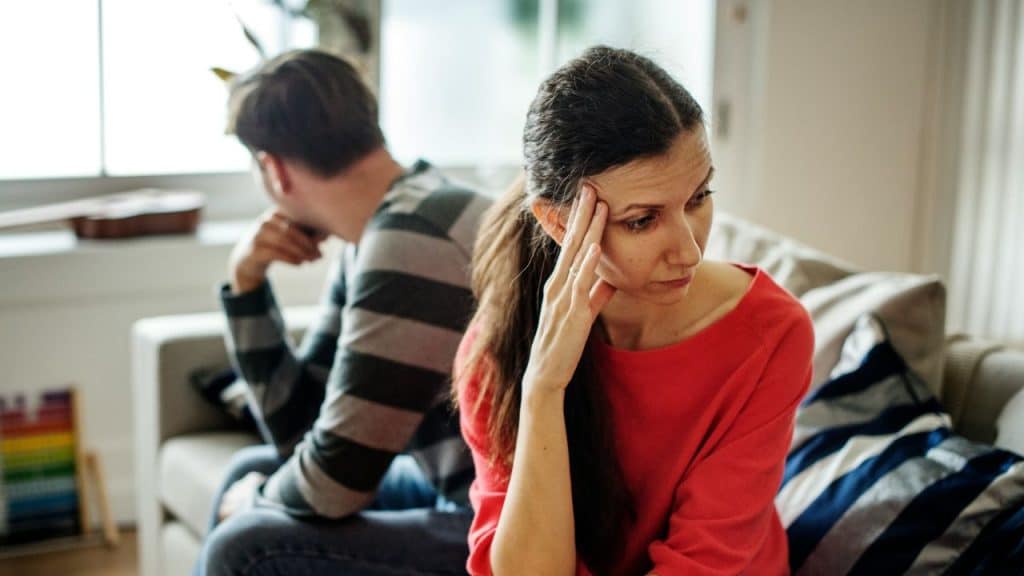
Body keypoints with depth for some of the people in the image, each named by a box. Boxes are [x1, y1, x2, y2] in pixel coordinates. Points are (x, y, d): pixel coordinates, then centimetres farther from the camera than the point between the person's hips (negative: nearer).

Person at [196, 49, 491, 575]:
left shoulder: (410, 242, -22)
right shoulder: (372, 237, 7)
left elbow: (331, 485, -20)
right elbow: (297, 430, 10)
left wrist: (255, 502, 2)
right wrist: (246, 282, 0)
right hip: (461, 495, 10)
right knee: (251, 472, 20)